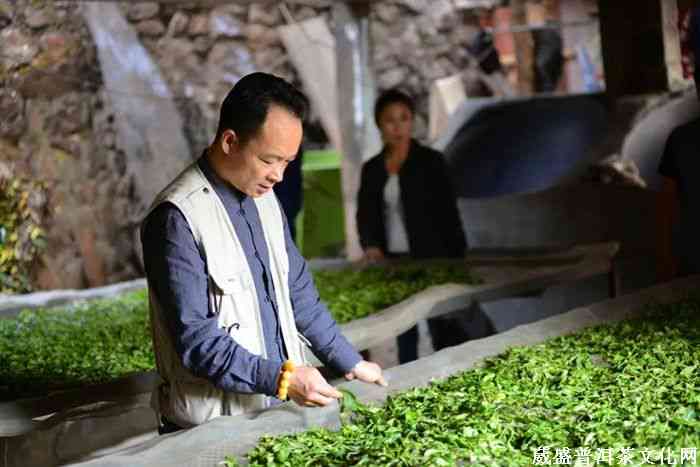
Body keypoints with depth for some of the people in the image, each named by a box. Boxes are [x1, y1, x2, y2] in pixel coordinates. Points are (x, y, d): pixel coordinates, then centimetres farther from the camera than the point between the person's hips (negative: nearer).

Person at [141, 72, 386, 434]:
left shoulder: (265, 199, 7)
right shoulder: (179, 218, -18)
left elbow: (298, 293, 16)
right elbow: (196, 341, -21)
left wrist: (349, 364, 14)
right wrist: (282, 378, -25)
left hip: (280, 407, 7)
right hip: (213, 428, -7)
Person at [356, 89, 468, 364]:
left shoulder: (431, 161, -1)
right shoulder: (371, 169, 10)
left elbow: (448, 213, -3)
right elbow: (365, 215, 8)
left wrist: (457, 263, -8)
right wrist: (370, 246, -12)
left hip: (431, 260, -4)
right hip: (392, 263, 4)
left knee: (443, 334, -7)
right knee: (404, 335, 8)